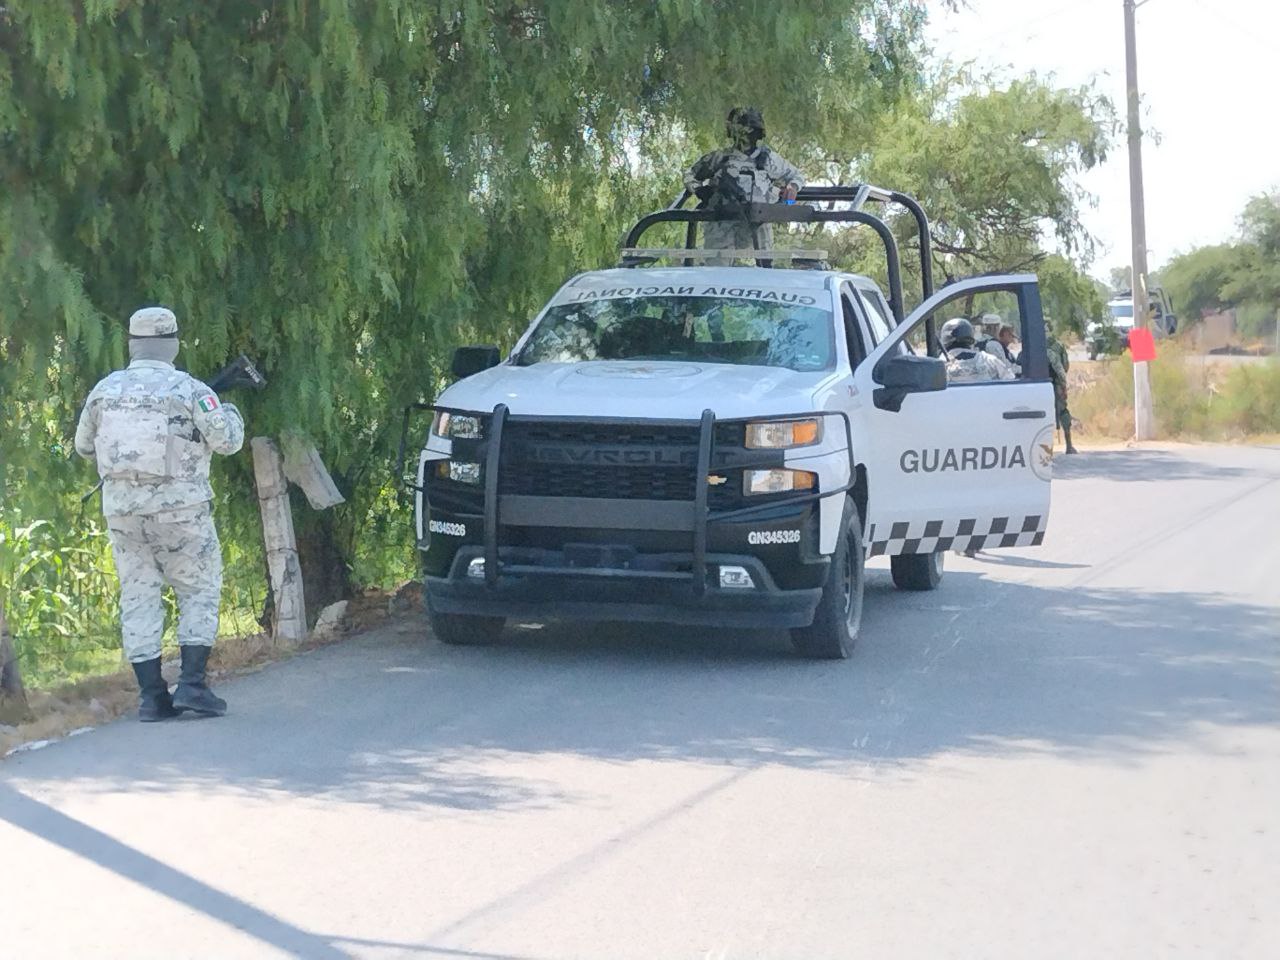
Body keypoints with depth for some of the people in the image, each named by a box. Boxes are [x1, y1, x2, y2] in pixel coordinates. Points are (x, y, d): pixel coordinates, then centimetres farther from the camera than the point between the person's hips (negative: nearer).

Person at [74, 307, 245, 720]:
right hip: (178, 508, -4)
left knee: (139, 597, 9)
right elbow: (227, 440, -8)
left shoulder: (105, 390, 3)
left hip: (122, 509, 4)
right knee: (200, 593, 8)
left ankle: (151, 695, 5)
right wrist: (231, 413, 13)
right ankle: (192, 683, -3)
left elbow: (84, 446, 14)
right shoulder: (189, 390, -9)